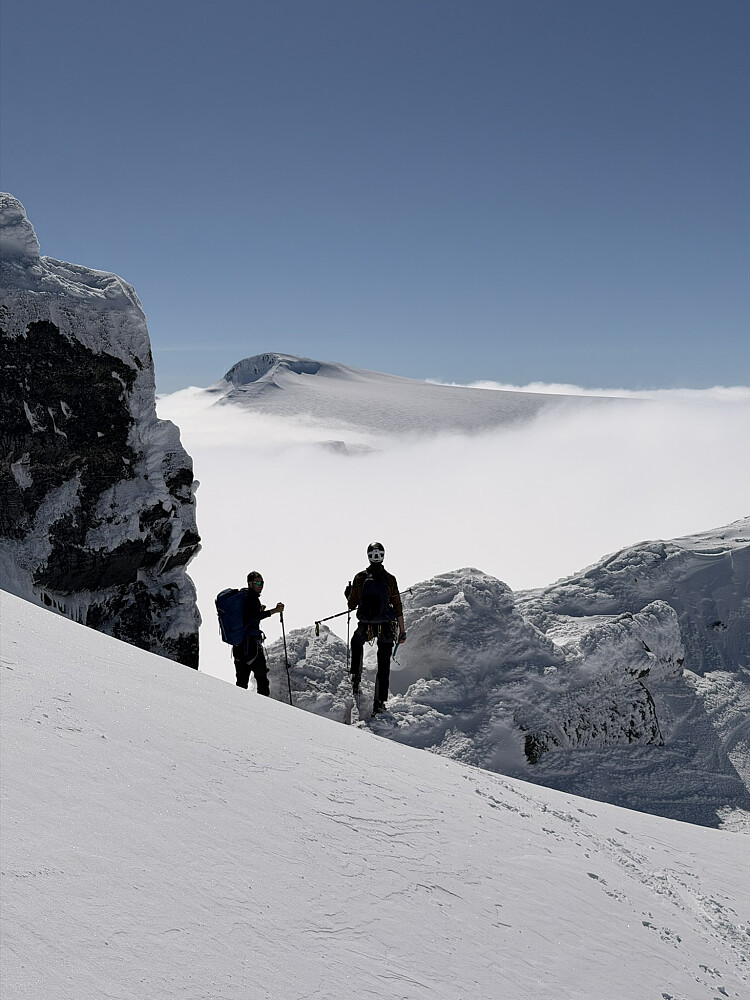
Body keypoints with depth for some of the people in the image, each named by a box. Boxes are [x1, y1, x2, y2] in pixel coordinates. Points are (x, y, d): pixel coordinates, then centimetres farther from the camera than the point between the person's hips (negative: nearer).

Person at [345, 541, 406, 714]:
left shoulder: (360, 578, -5)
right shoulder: (390, 579, -7)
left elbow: (351, 605, 3)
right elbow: (398, 606, -5)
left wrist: (348, 595, 26)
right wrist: (402, 630, 4)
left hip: (365, 628, 1)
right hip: (386, 628, -1)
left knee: (356, 642, 35)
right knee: (384, 665, 11)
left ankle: (355, 679, 27)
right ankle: (379, 702, 10)